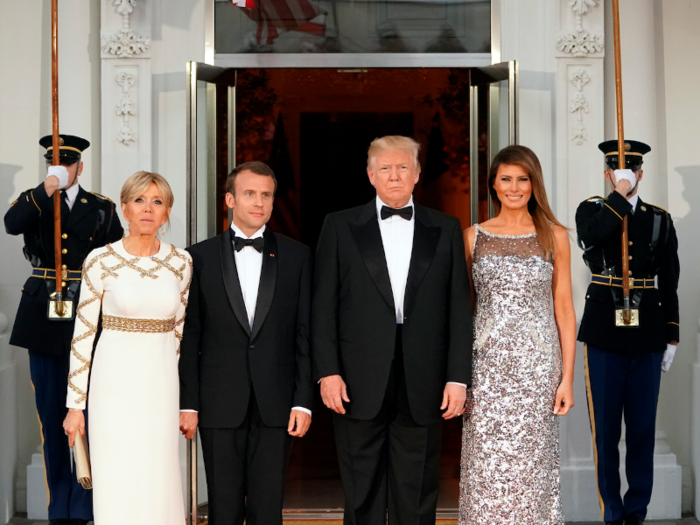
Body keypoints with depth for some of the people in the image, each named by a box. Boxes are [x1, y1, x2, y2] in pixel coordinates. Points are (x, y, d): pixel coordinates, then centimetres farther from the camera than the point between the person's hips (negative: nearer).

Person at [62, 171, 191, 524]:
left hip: (162, 384, 2)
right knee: (116, 486, 0)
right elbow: (83, 333, -2)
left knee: (159, 485, 5)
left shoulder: (181, 263, 4)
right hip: (115, 382, -2)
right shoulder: (100, 261, -4)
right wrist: (75, 404, -3)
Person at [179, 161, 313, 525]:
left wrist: (304, 400, -3)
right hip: (220, 403, 0)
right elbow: (189, 337, 4)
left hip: (276, 404, 0)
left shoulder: (296, 256, 5)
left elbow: (305, 334, 3)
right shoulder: (200, 257, 4)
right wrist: (187, 403, -1)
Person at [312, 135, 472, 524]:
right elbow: (323, 305, 2)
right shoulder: (340, 226, 5)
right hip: (359, 385, -1)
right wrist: (327, 371, -6)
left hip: (423, 388, 1)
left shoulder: (446, 230, 8)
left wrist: (458, 377, -1)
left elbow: (459, 309, 5)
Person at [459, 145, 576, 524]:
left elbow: (564, 308, 4)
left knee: (531, 462, 4)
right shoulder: (473, 236, 6)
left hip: (537, 364, 0)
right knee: (485, 465, 2)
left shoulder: (554, 236, 4)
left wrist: (568, 376, -1)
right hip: (487, 365, 1)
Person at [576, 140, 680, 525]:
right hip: (604, 335, -2)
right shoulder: (591, 210, 5)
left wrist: (671, 337, 7)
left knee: (643, 428, 6)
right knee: (605, 430, 2)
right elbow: (596, 234, -22)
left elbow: (670, 283, 10)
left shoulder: (660, 219, 10)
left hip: (647, 337, 2)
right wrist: (620, 192, -13)